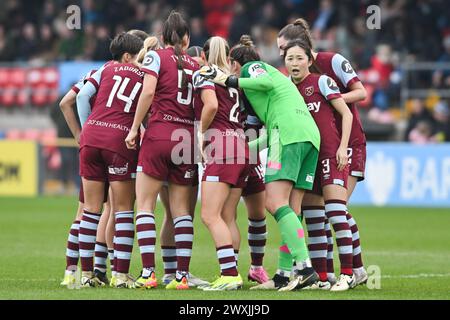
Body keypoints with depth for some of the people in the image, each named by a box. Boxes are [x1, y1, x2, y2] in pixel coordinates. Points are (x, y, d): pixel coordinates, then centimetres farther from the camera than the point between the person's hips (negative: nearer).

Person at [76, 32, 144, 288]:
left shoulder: (106, 70, 15)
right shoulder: (147, 76, 11)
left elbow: (83, 96, 7)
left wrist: (87, 128, 13)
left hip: (91, 135, 3)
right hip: (120, 140, -3)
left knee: (91, 209, 8)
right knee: (124, 210, 4)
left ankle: (86, 273, 9)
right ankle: (122, 274, -1)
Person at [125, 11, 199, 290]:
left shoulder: (157, 57, 2)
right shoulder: (195, 65, 14)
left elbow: (148, 91, -11)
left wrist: (134, 128, -6)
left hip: (159, 133, -4)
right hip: (188, 137, 4)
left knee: (145, 205, 1)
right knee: (181, 209, 7)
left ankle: (148, 272, -8)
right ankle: (182, 275, 2)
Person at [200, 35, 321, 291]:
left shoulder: (251, 66, 13)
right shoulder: (273, 71, 35)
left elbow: (267, 82, -12)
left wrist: (229, 81, -4)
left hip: (289, 131, -9)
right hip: (311, 134, 9)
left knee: (275, 203, -15)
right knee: (289, 209, 6)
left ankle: (305, 267, -27)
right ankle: (284, 275, 1)